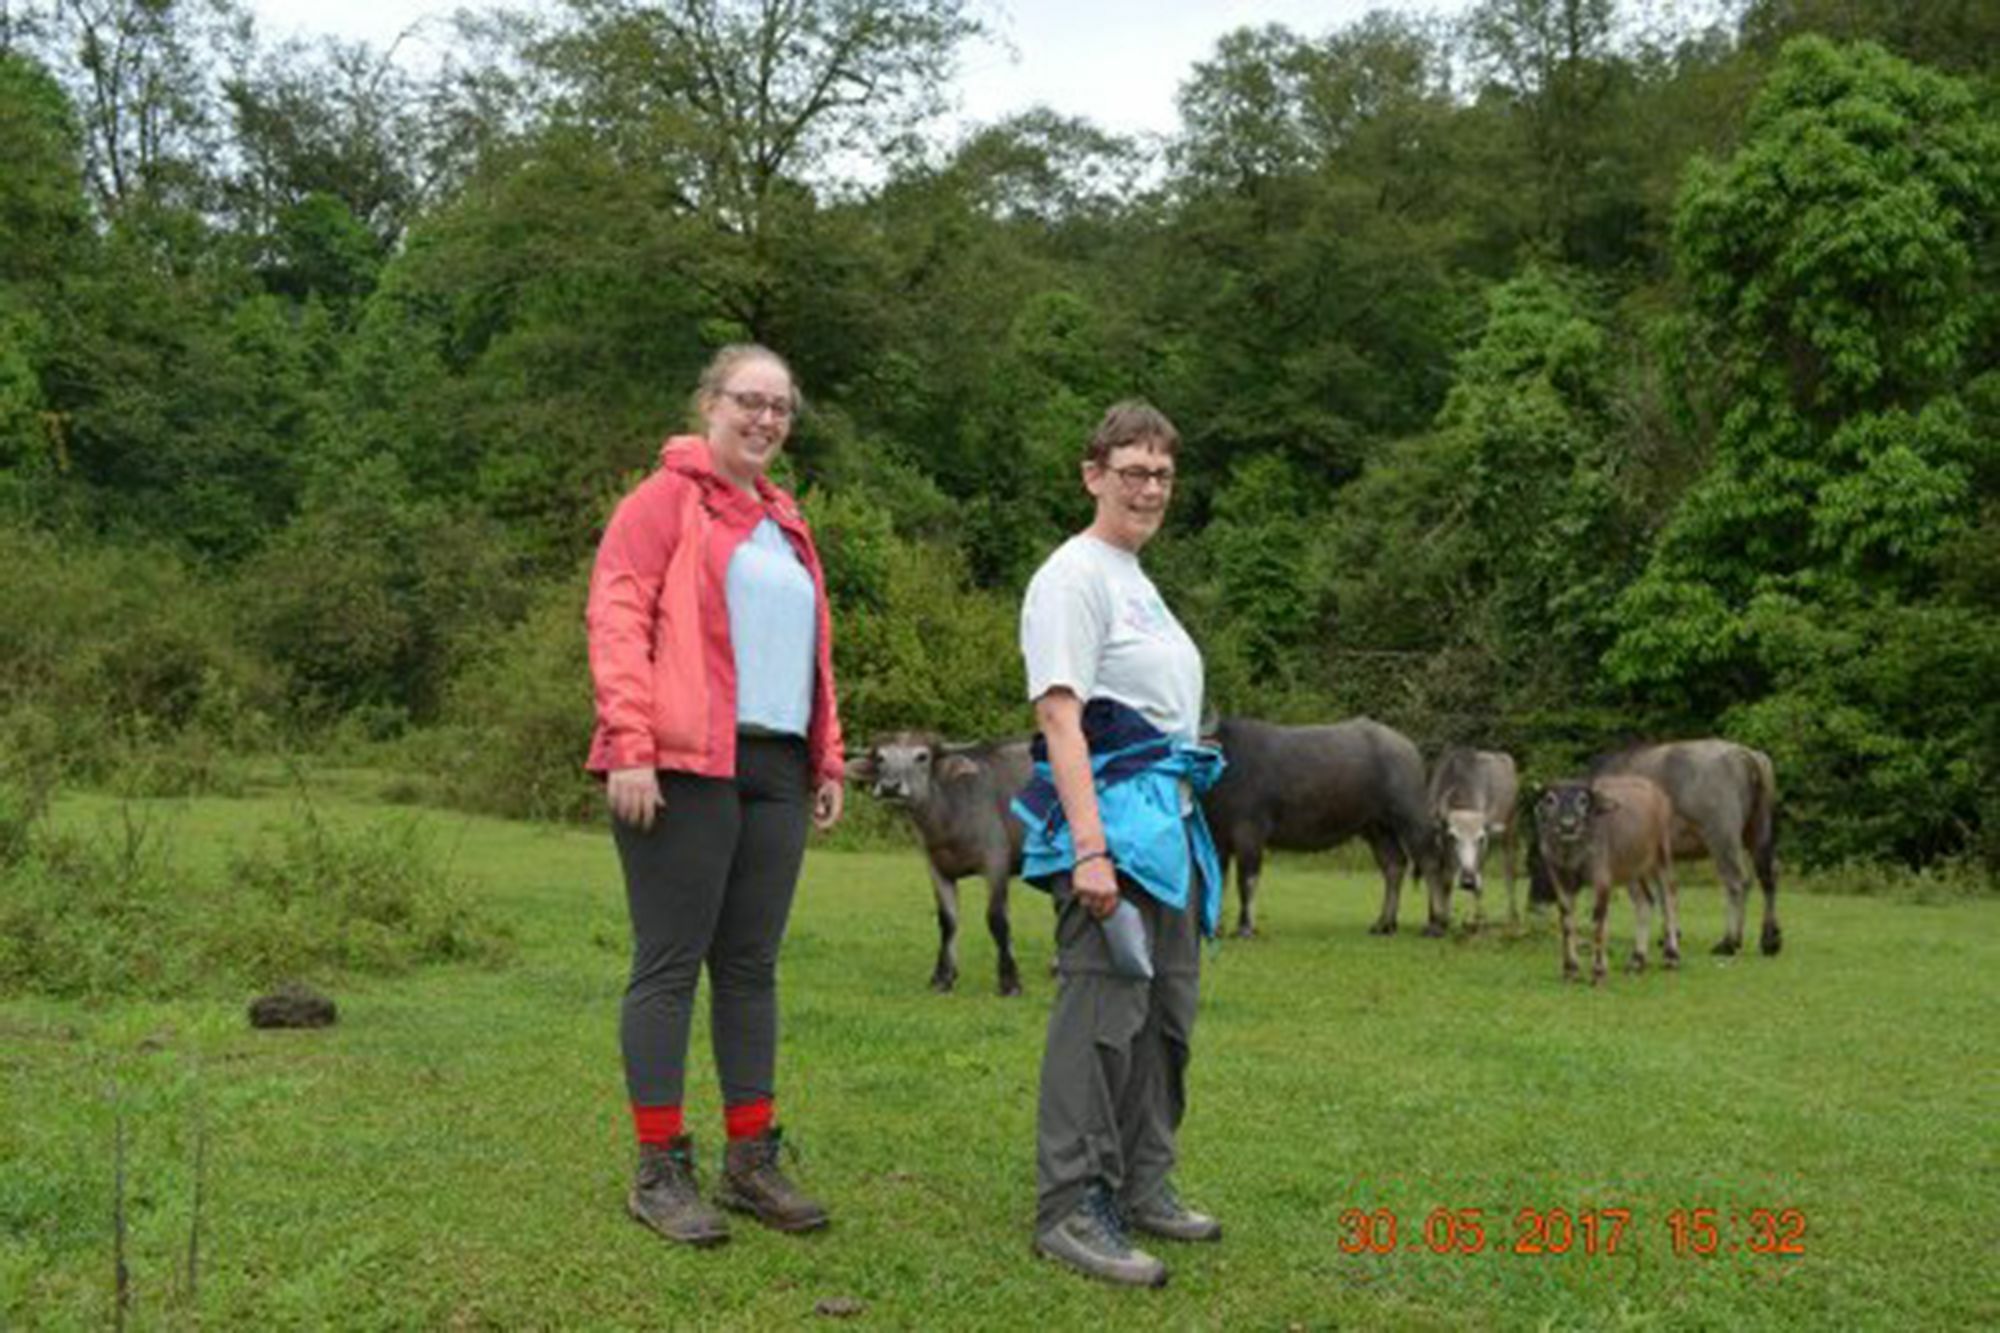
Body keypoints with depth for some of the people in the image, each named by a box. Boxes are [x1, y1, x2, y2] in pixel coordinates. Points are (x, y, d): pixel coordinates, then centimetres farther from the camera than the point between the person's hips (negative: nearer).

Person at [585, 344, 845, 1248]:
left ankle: (751, 1161, 18)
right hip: (684, 767, -7)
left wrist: (826, 759, 19)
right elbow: (616, 621, -9)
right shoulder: (666, 498, 1)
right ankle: (659, 1172, 7)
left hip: (775, 770, 7)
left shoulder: (783, 522, 22)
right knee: (670, 965, -2)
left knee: (752, 966, 10)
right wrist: (629, 748, -18)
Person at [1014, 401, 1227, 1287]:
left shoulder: (1134, 579, 20)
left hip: (1169, 817, 10)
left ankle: (1142, 1188, 25)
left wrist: (1180, 820, 18)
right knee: (1102, 1013, -9)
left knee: (1165, 1013, 14)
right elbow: (1060, 718, -17)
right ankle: (1070, 1210, -1)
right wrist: (1090, 848, -25)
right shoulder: (1074, 576, -9)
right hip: (1114, 814, -10)